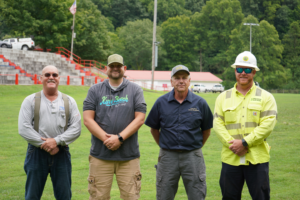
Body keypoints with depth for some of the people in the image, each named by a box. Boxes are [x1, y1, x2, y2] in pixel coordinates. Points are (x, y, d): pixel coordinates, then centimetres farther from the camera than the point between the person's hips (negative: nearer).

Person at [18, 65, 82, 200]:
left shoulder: (69, 101, 8)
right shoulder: (30, 101, 5)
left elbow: (76, 128, -1)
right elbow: (24, 128, -5)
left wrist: (57, 141, -14)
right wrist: (44, 144, -12)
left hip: (61, 152, 1)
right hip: (36, 152, -1)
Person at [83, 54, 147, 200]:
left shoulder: (135, 90, 7)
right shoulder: (95, 90, 9)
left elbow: (140, 119, -1)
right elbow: (88, 119, 1)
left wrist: (120, 138, -12)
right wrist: (105, 138, -12)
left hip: (129, 156, 0)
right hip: (100, 155, 1)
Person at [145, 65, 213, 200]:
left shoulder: (200, 103, 0)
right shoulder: (161, 102, 1)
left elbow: (206, 130, 10)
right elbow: (154, 129, 11)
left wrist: (196, 146, 9)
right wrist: (164, 146, 9)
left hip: (192, 156, 0)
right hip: (168, 156, 1)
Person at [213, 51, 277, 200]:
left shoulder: (266, 97, 4)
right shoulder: (223, 97, 11)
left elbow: (267, 125, -8)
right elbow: (217, 124, 2)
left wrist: (245, 142, -16)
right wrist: (232, 144, -13)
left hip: (257, 158, -2)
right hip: (230, 158, 2)